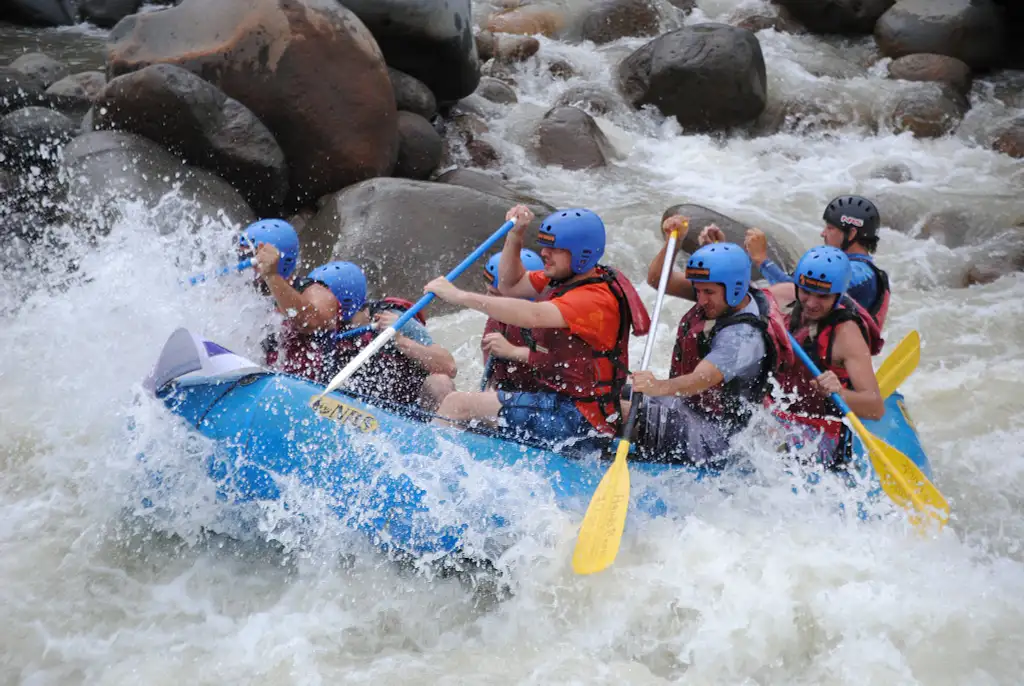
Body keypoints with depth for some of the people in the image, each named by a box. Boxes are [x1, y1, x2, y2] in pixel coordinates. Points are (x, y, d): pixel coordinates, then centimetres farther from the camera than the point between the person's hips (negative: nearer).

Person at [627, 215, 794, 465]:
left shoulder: (744, 336, -29)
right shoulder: (717, 295, -1)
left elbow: (700, 381, -40)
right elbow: (657, 280, 2)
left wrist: (659, 387, -58)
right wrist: (673, 240, -14)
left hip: (709, 438, -10)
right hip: (686, 404, 10)